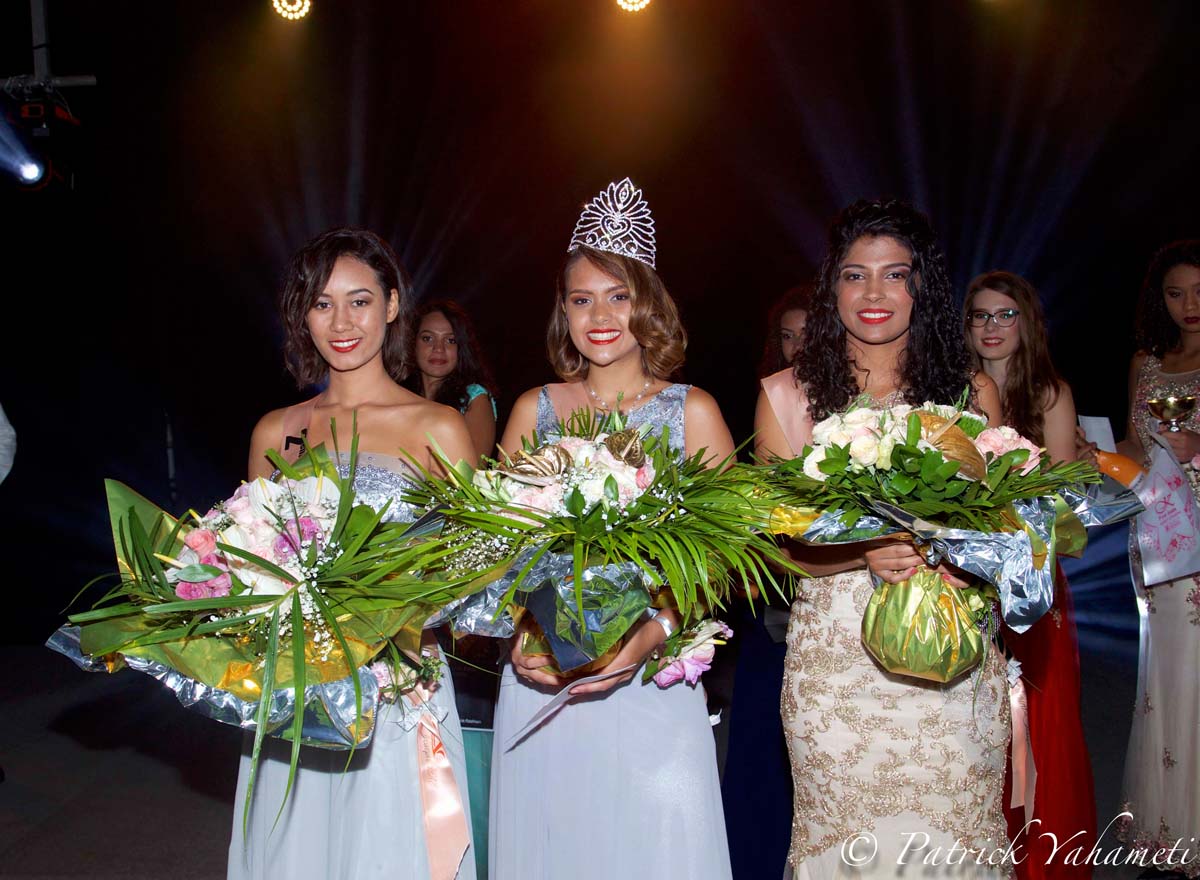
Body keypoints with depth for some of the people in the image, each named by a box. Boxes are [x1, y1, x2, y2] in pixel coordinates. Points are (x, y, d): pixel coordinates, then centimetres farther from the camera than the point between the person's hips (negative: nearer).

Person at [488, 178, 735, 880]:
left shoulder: (691, 411, 0)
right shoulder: (534, 411, 6)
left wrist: (653, 634, -19)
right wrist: (519, 635, -10)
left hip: (652, 684, -2)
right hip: (539, 684, 2)